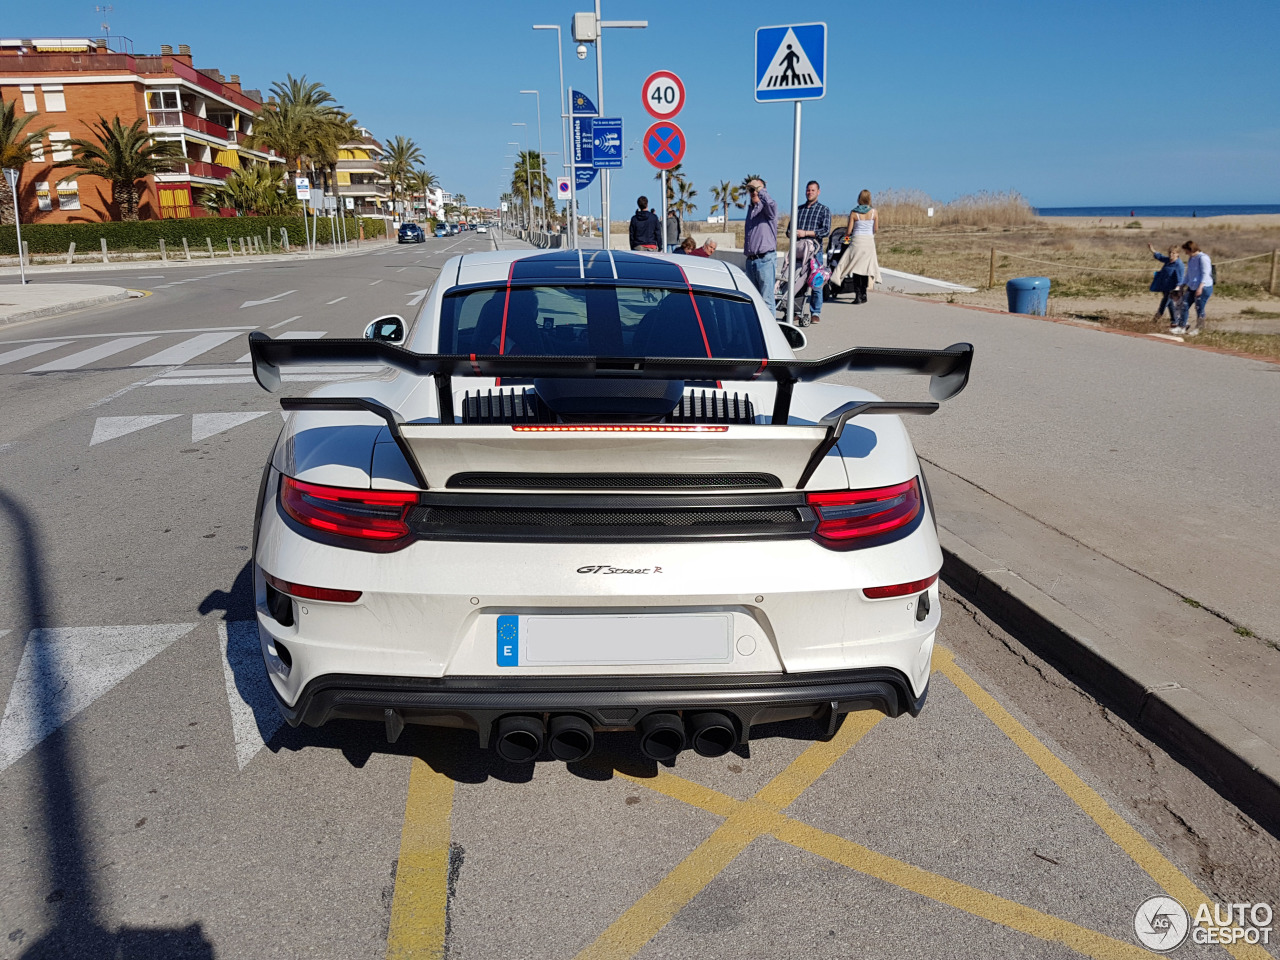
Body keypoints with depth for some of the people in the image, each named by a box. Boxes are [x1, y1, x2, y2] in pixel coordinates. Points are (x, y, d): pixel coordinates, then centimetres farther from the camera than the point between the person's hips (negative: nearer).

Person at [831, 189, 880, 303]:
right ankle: (863, 294, 17)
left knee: (856, 268, -1)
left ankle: (858, 295, -9)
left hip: (857, 240, -2)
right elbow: (876, 229, 5)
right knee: (865, 267, 12)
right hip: (869, 241, 2)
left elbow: (849, 231, -2)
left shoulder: (853, 213, -3)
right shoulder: (874, 212, 1)